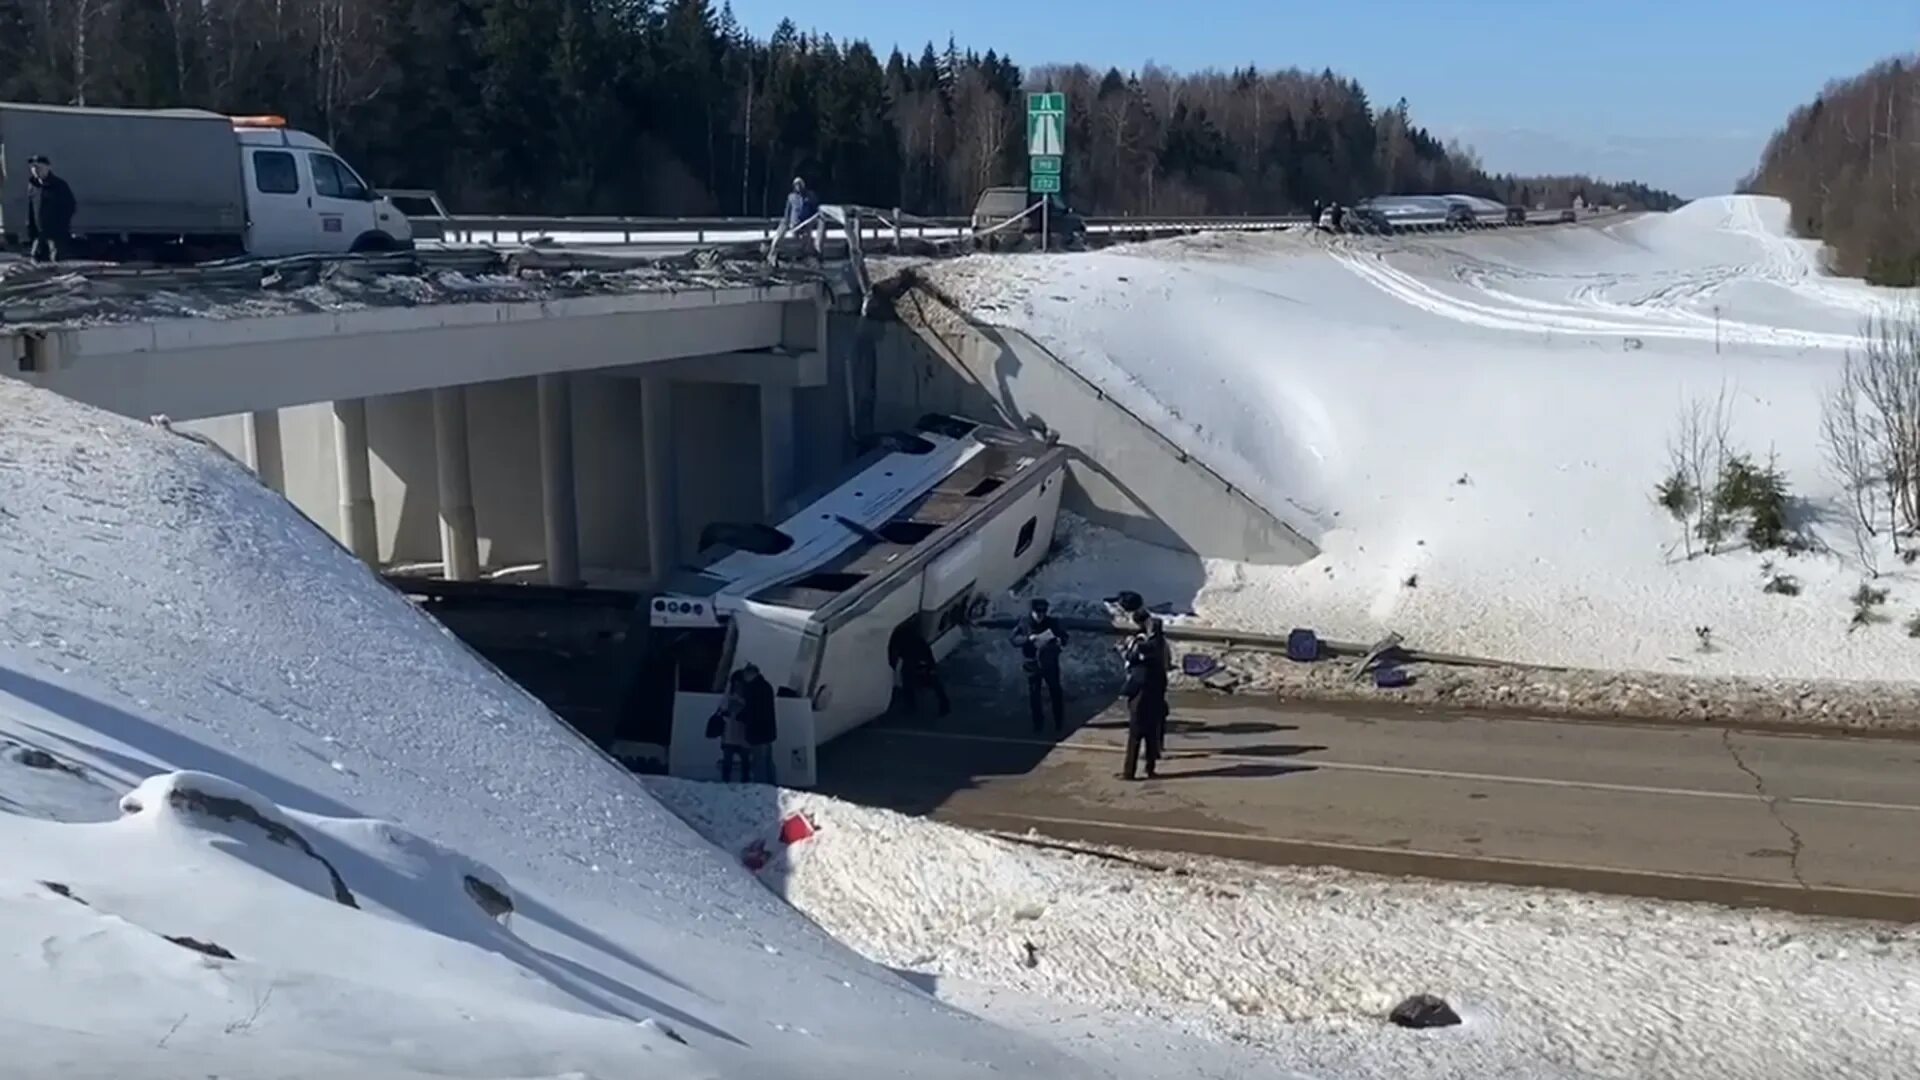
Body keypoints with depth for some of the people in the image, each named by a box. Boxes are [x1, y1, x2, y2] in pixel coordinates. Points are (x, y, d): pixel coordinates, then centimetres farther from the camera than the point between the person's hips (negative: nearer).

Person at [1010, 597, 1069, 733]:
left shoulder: (1051, 622, -1)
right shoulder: (1024, 623, -5)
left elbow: (1064, 637, 4)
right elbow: (1015, 639, -13)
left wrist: (1060, 640, -19)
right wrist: (1029, 638, -29)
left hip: (1050, 663, 1)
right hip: (1033, 664, -1)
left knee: (1056, 693, 3)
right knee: (1034, 695, 5)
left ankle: (1059, 724, 12)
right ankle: (1037, 724, 16)